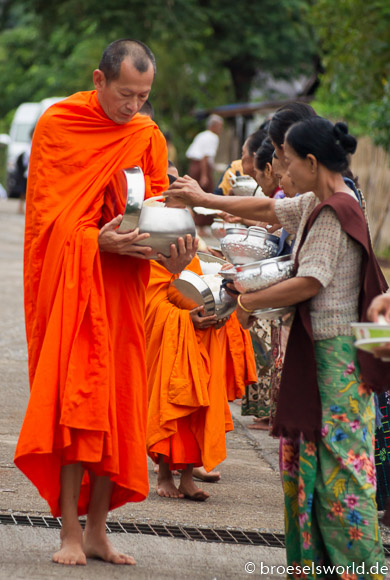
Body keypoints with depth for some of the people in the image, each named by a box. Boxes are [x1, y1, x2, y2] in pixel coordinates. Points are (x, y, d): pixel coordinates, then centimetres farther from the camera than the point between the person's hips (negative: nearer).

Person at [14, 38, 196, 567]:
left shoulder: (148, 136, 9)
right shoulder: (57, 125, -4)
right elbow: (47, 211, -8)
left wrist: (172, 249, -14)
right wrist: (97, 240, -25)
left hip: (123, 284, 4)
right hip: (69, 281, -4)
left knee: (117, 406, 3)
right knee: (73, 404, -10)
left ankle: (97, 531, 11)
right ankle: (70, 532, -6)